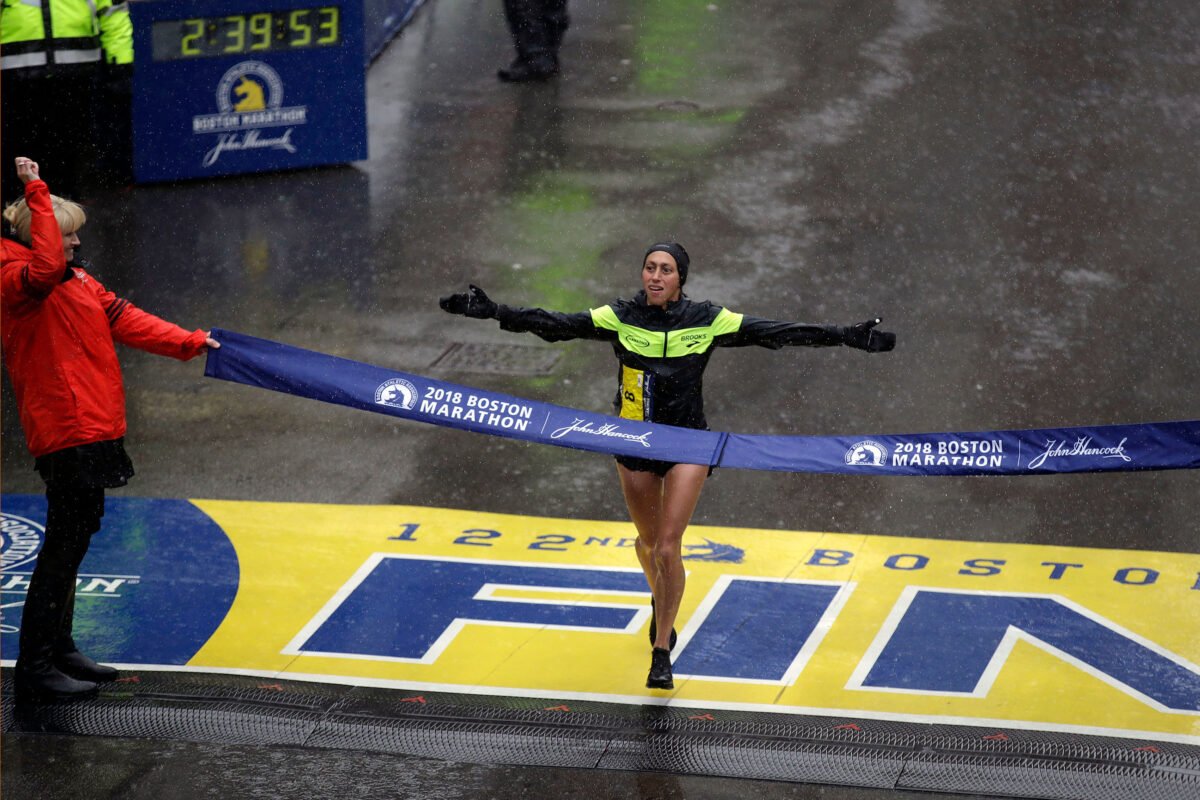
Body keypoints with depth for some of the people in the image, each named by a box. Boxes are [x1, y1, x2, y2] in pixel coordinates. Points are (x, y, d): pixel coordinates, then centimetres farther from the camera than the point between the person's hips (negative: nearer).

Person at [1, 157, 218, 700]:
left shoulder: (79, 281, 18)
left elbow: (126, 321, 19)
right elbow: (47, 267, -34)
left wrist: (188, 343, 15)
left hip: (94, 427, 10)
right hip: (64, 431, -10)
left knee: (77, 534, 17)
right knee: (65, 541, -10)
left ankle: (59, 650, 28)